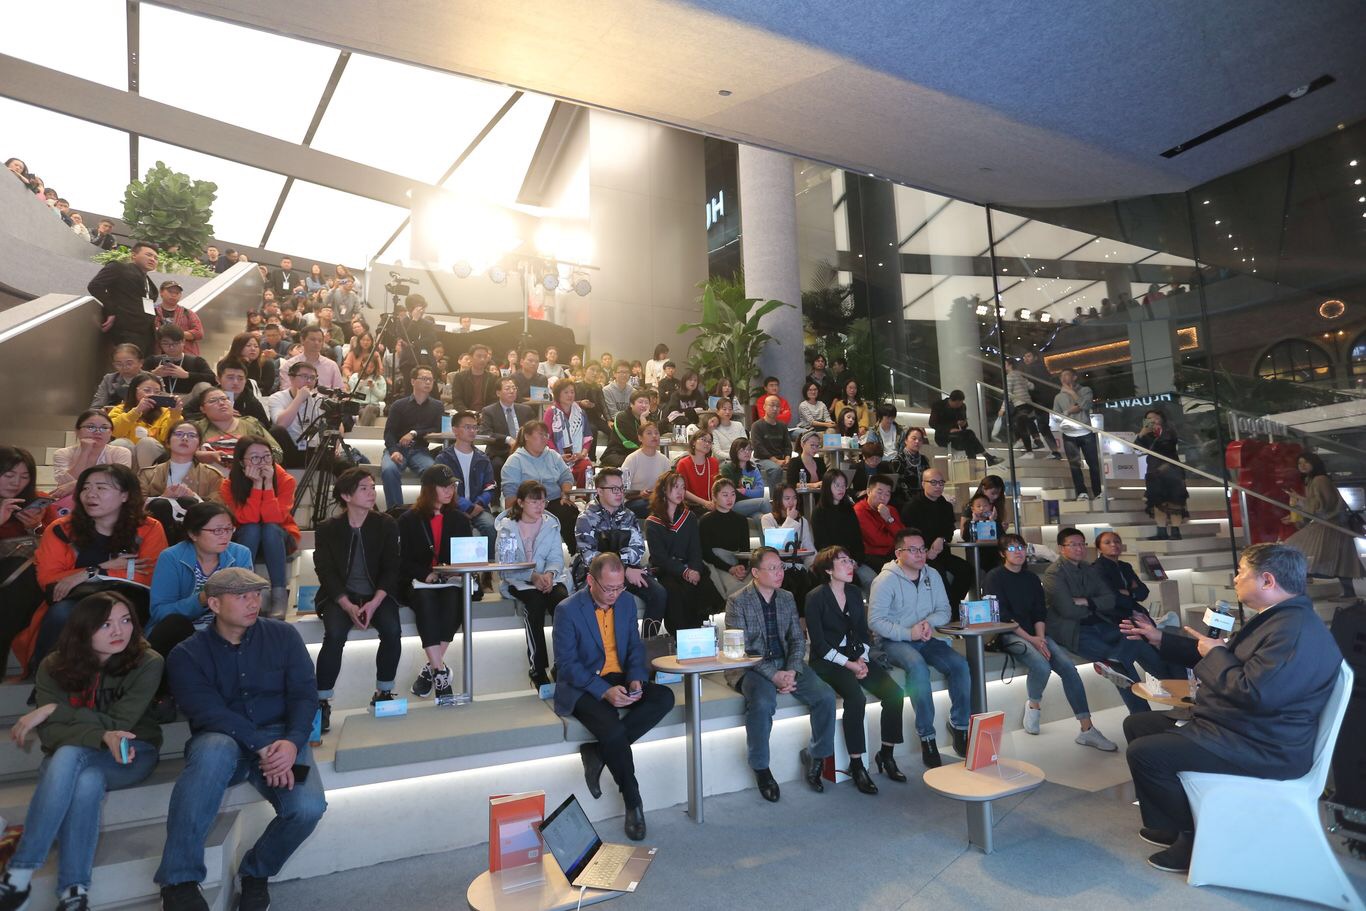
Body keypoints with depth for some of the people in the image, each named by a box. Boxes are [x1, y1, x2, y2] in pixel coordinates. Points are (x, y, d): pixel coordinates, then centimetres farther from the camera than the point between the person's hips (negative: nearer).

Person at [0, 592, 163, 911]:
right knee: (87, 783, -36)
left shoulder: (147, 663, -13)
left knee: (69, 756, -35)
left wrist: (53, 710, -15)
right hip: (68, 758, 2)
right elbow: (50, 733, -14)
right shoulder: (54, 667, -6)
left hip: (131, 755, -2)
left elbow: (118, 724, -17)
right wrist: (102, 737, -33)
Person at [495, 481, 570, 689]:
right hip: (518, 581, -2)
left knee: (563, 601, -30)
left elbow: (556, 557, 3)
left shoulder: (551, 523, 8)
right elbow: (506, 565, -8)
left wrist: (549, 574, -21)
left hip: (548, 578, 2)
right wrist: (533, 576, -23)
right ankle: (537, 669, -26)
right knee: (536, 604, -35)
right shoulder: (507, 526, -1)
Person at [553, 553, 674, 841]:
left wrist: (636, 679, -10)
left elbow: (636, 647, 11)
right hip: (582, 686, -6)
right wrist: (604, 691, -25)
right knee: (613, 730, -32)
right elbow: (566, 664, -15)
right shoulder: (568, 610, -13)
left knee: (665, 697, -20)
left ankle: (597, 752, -13)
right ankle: (633, 802, -7)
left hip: (618, 680, 6)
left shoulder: (626, 603, 4)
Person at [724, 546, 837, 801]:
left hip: (786, 663, 5)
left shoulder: (787, 598, 11)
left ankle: (815, 757, 6)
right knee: (763, 703, -34)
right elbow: (740, 648, -12)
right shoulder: (737, 602, -7)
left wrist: (792, 671, -10)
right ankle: (761, 769, -11)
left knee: (826, 696, -15)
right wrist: (773, 675, -20)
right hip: (751, 666, -5)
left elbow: (798, 639, 9)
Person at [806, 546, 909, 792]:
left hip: (856, 656, 6)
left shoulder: (855, 593, 10)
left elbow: (864, 632, 12)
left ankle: (886, 754, 3)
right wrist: (848, 664, -17)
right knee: (855, 697, -31)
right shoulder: (816, 597, -9)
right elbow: (819, 644, -12)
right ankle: (856, 765, -16)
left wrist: (863, 658, -5)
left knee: (894, 693, -15)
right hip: (827, 660, -6)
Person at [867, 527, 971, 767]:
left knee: (959, 664, -18)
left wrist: (929, 623, -13)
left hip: (925, 639, 6)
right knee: (918, 666, -34)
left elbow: (944, 610, 9)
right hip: (893, 641, -5)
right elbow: (875, 621, -13)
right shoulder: (886, 580, -10)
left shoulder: (932, 575, 9)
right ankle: (926, 736, -24)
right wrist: (908, 633, -22)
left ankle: (959, 725, -2)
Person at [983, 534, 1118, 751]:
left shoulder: (1031, 579, 16)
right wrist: (1030, 639, -17)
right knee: (1041, 665, -31)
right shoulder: (994, 578, -3)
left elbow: (1040, 613, 10)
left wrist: (1040, 637, -9)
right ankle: (1033, 704, 0)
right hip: (1007, 635, -6)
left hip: (1033, 633, 6)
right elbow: (1002, 616, -11)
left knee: (1068, 666, -17)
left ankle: (1087, 729, -14)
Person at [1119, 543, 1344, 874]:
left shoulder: (1296, 629, -25)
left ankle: (1195, 837, 3)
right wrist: (1159, 638, 22)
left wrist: (1214, 654, -17)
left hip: (1263, 749, -11)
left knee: (1144, 753, -20)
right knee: (1137, 725, 12)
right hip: (1226, 724, 11)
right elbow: (1224, 658, 24)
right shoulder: (1275, 619, 12)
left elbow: (1254, 693, -33)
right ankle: (1171, 825, 20)